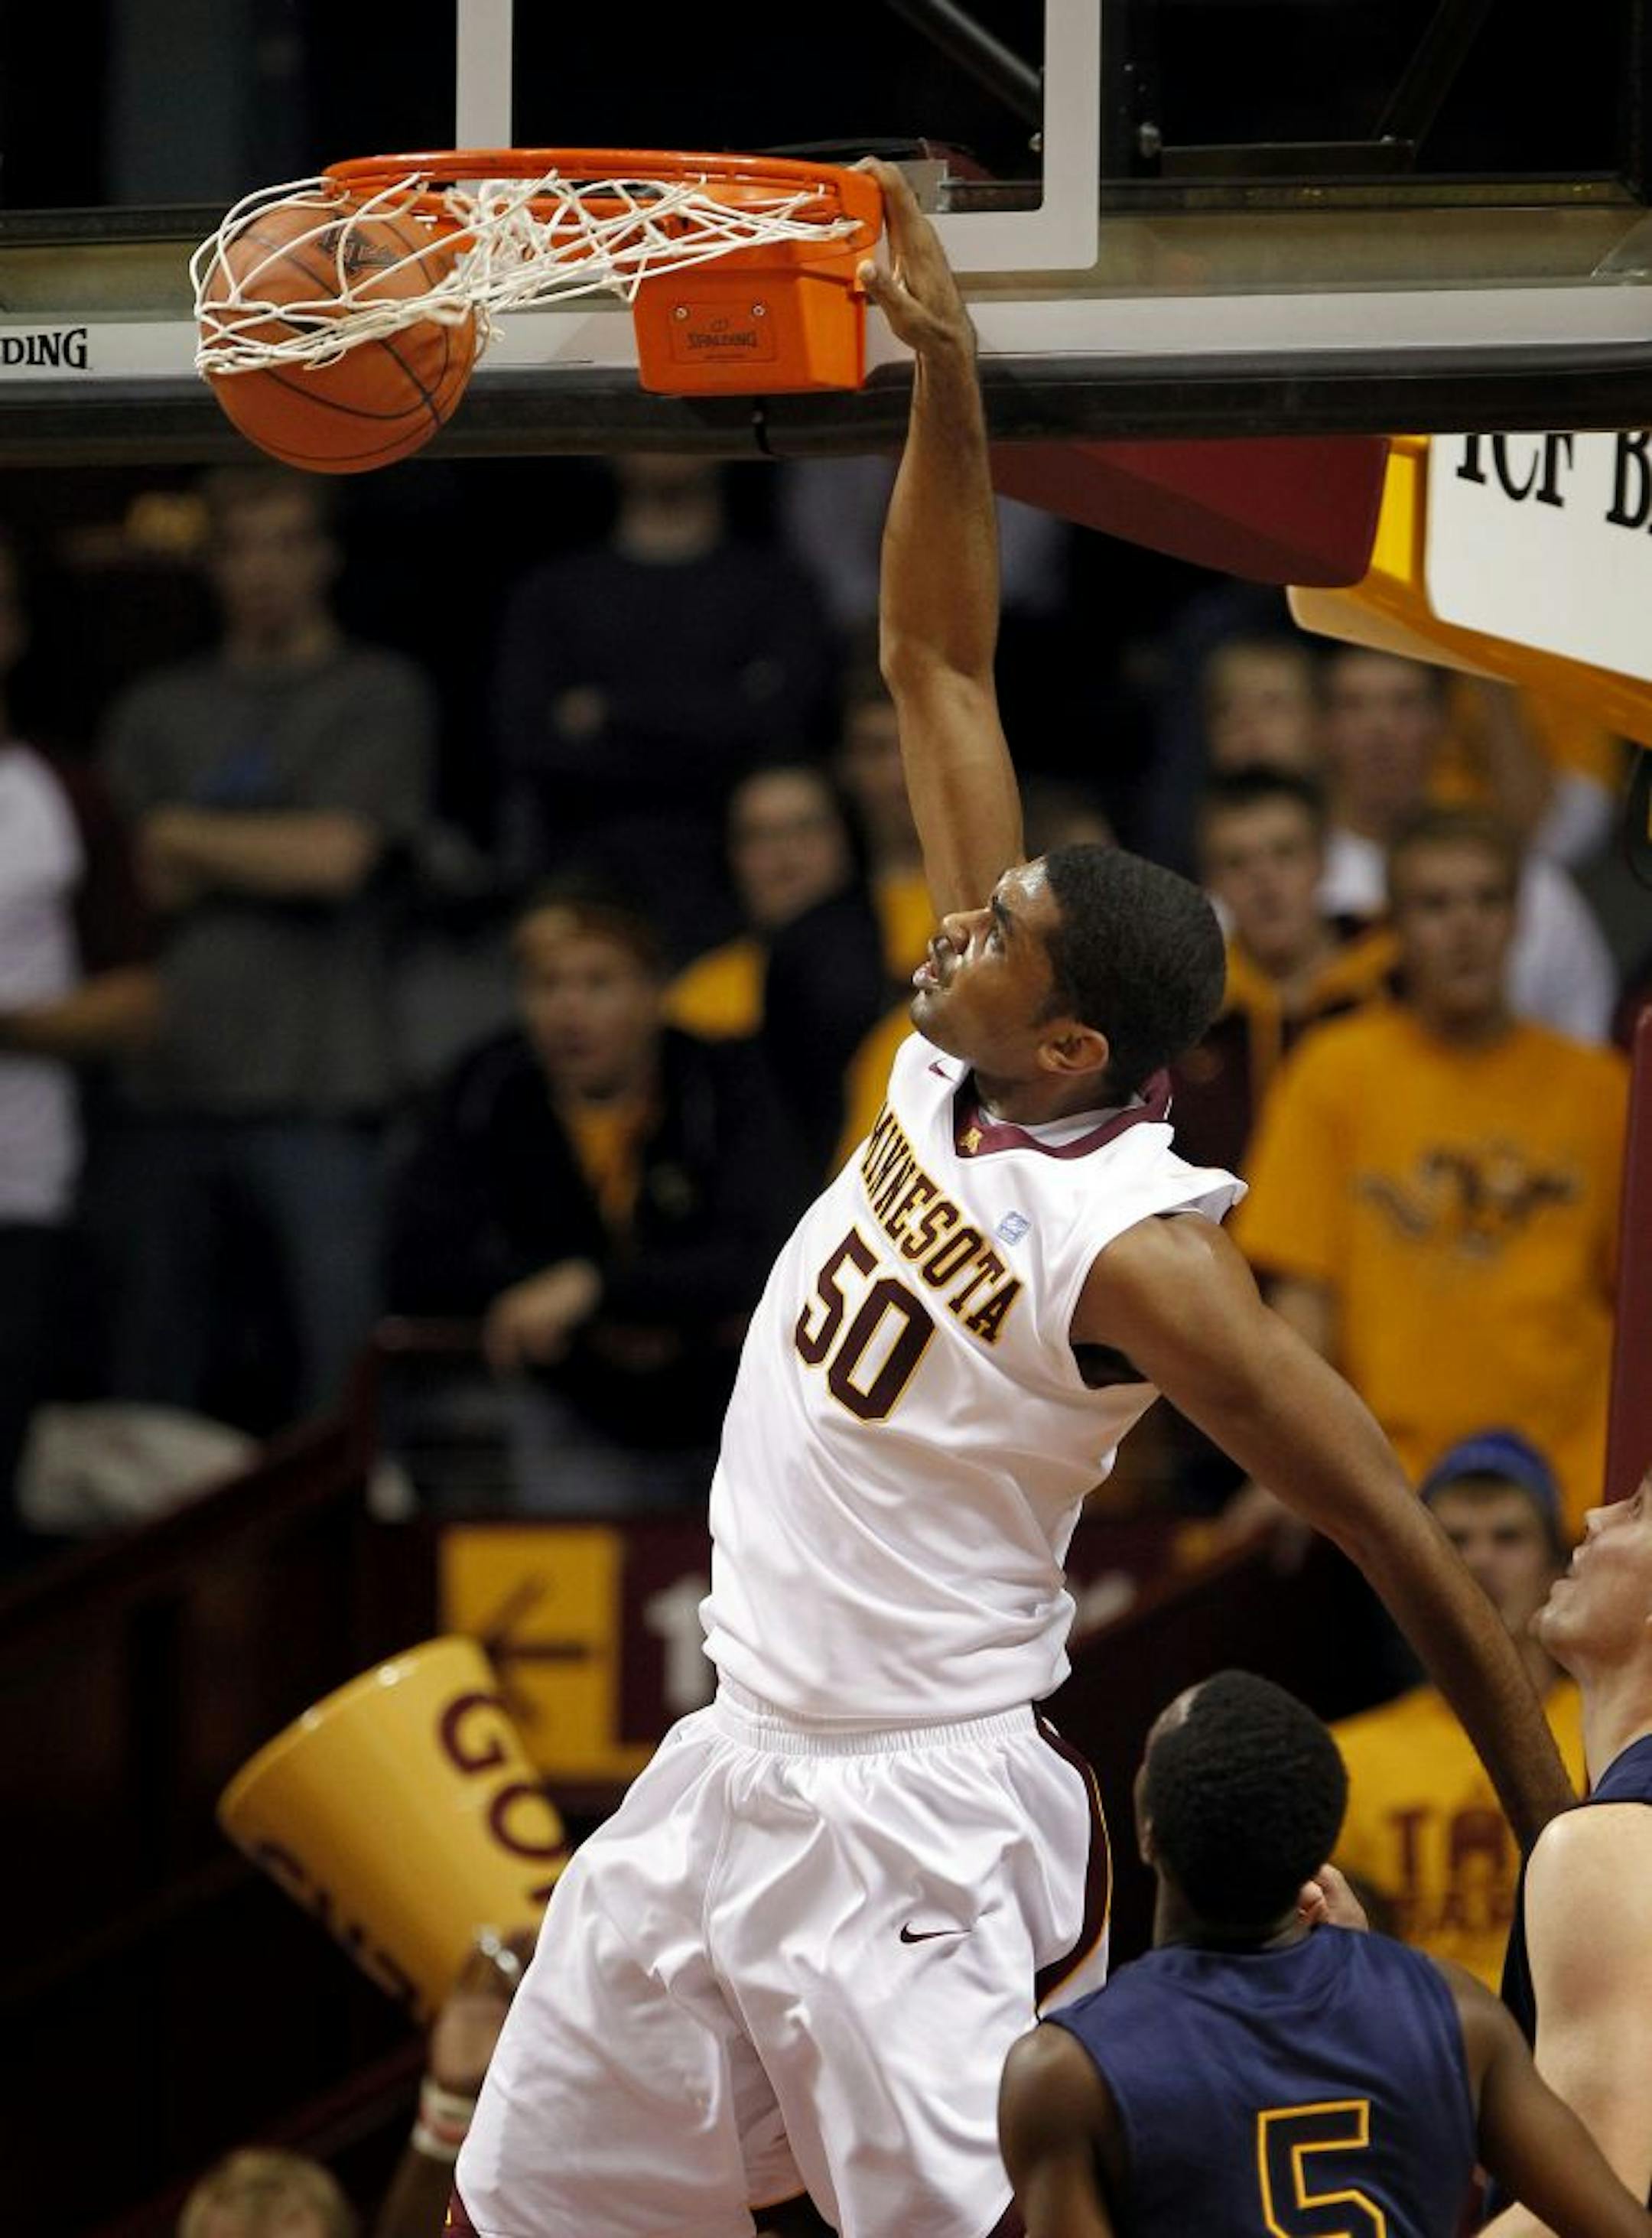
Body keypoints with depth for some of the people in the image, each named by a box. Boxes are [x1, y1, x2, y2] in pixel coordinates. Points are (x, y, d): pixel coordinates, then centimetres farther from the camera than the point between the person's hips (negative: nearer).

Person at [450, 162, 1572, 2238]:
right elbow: (938, 664, 4)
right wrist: (943, 369, -3)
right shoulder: (957, 1064, -1)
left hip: (919, 1833, -9)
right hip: (734, 1762, 9)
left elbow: (1400, 1539, -18)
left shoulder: (1136, 1253, -22)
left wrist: (1565, 1842, -16)